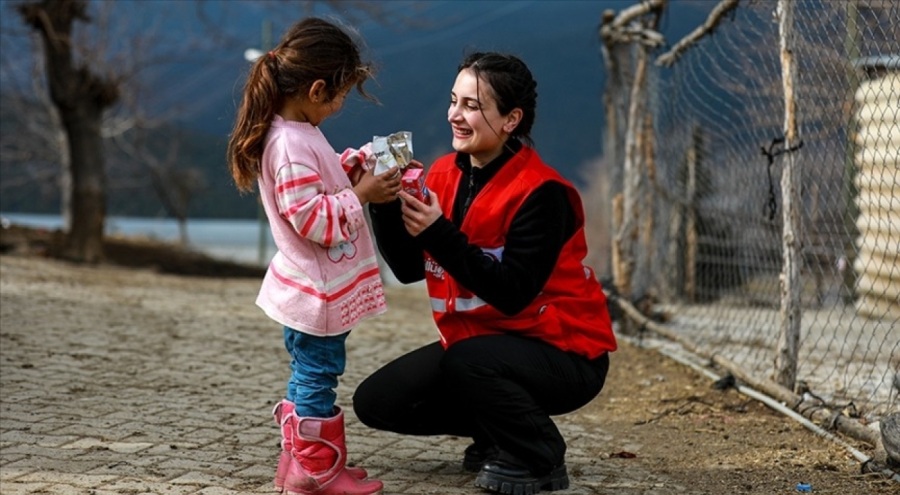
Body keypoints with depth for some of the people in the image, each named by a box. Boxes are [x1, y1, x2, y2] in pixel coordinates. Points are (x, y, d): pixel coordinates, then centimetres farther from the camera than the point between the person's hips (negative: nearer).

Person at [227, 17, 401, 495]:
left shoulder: (297, 134, 8)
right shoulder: (292, 146, -25)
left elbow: (320, 182, 22)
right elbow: (310, 218, -27)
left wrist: (358, 164, 7)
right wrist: (360, 196, -22)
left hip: (315, 286, 11)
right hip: (316, 289, -11)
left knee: (310, 374, 19)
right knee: (317, 376, -1)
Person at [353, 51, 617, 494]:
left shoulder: (540, 191, -21)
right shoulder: (444, 174, 0)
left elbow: (511, 294, -27)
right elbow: (409, 270, -3)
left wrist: (440, 234, -32)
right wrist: (385, 206, -18)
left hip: (563, 351, -7)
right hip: (480, 340, 7)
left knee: (466, 360, -35)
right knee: (376, 400, -2)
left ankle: (539, 459, -9)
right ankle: (497, 432, 16)